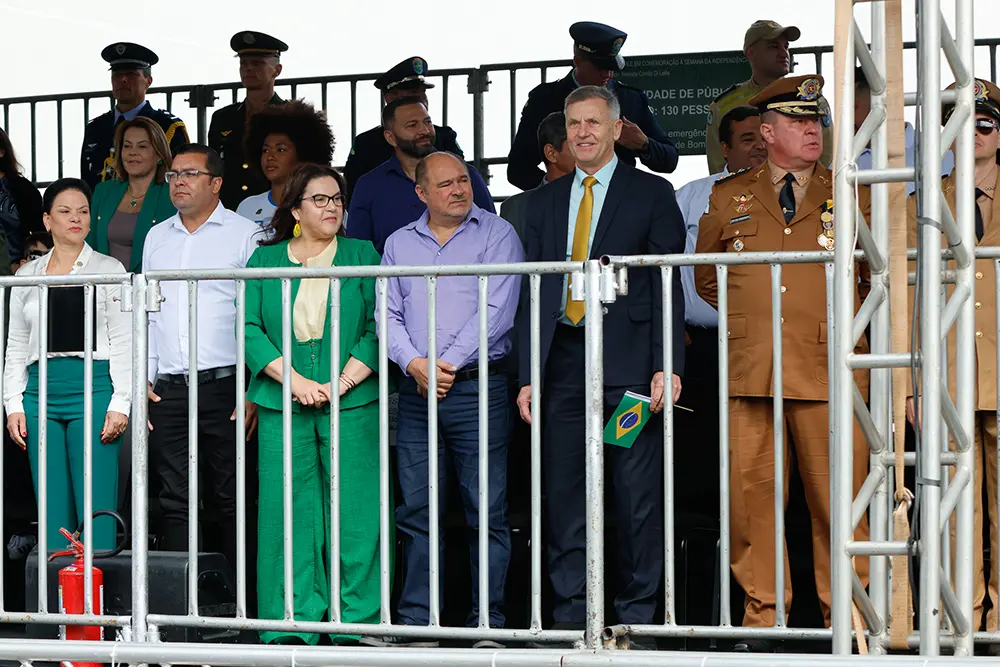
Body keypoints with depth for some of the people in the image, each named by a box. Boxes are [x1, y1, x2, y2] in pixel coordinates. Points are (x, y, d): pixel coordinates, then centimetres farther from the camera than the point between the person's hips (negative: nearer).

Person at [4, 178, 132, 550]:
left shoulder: (109, 270, 5)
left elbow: (123, 341, 1)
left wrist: (120, 404, -8)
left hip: (93, 387, -3)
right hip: (41, 391, 3)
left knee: (97, 508, -8)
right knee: (52, 509, 4)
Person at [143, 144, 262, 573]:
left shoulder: (244, 235, 1)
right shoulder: (156, 237, 17)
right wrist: (144, 377, 10)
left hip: (224, 386, -4)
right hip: (168, 391, 4)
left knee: (231, 498, -2)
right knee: (176, 500, 4)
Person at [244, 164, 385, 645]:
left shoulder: (362, 256, 9)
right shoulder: (264, 260, 11)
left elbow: (376, 329, 1)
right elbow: (250, 329, 3)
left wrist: (341, 383, -11)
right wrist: (294, 380, -9)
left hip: (350, 404, -1)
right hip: (282, 406, 1)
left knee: (353, 512, -4)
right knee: (287, 513, -1)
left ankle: (356, 627, 2)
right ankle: (292, 628, 4)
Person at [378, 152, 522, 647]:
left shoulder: (497, 234, 2)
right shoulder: (399, 243, 15)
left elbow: (496, 309, -8)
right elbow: (388, 313, 8)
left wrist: (448, 364, -12)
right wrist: (413, 363, -9)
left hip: (477, 386, -4)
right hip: (415, 390, 4)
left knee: (486, 512, -3)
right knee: (416, 510, 4)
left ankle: (488, 623, 2)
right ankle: (417, 621, 10)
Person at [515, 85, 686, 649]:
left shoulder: (652, 194, 5)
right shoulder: (546, 201, 17)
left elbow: (668, 284, -1)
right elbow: (533, 290, 15)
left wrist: (667, 365, -11)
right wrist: (528, 374, 7)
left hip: (628, 361, -4)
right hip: (564, 363, 4)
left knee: (638, 493, -2)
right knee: (563, 492, 4)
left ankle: (638, 616, 6)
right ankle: (572, 615, 11)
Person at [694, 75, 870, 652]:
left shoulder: (852, 194, 10)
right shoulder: (728, 198, 13)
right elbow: (706, 276, 25)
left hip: (828, 367, -1)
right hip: (749, 369, 1)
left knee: (838, 500, -3)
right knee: (752, 496, 0)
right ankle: (763, 618, 10)